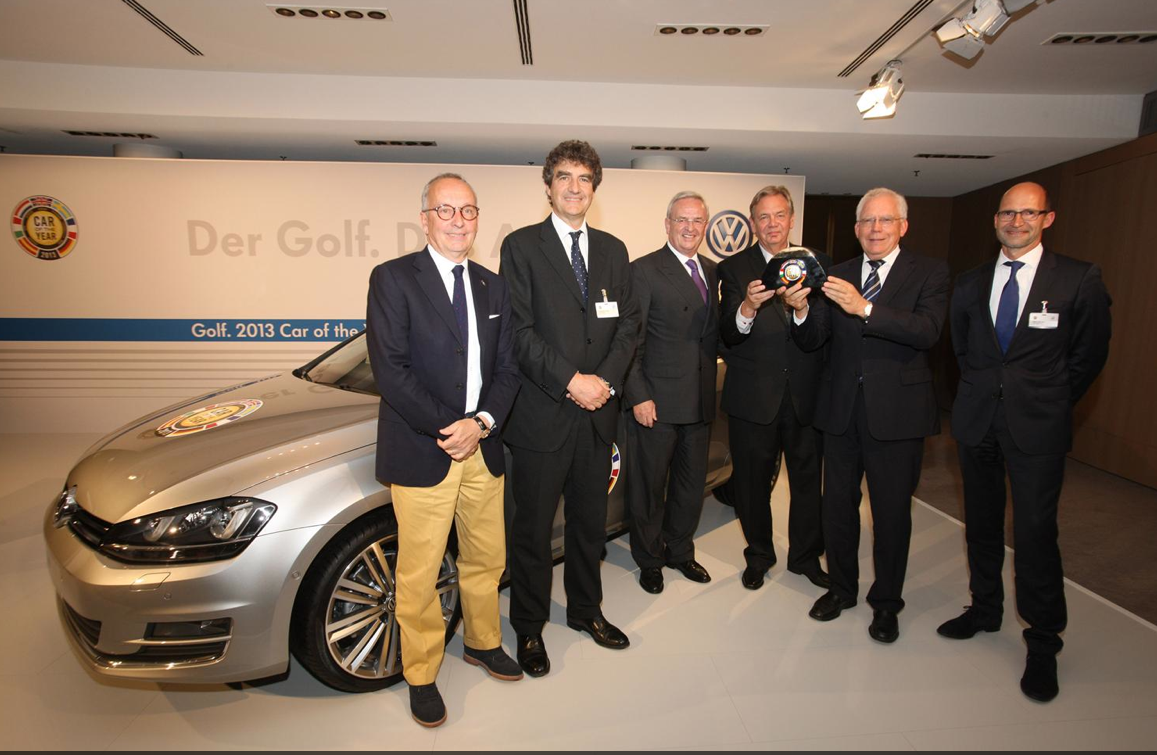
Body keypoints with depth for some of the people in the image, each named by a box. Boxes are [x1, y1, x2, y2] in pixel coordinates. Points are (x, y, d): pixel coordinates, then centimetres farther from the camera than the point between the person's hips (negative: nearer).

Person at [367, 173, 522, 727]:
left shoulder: (493, 287, 11)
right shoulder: (393, 278, -5)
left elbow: (507, 368, 8)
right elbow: (390, 369, -13)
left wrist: (482, 423, -9)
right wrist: (447, 429, -15)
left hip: (483, 449, 5)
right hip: (421, 452, -5)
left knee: (486, 560, 18)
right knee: (419, 575, 7)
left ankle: (483, 643, 42)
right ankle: (421, 675, 29)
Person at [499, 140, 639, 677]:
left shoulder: (613, 250, 12)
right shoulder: (522, 246, -3)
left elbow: (628, 323, 7)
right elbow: (519, 330, -10)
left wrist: (606, 378, -8)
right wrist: (570, 381, -16)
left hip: (598, 411, 5)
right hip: (542, 414, -4)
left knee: (590, 522, 18)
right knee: (533, 529, 8)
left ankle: (585, 610, 39)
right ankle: (528, 627, 28)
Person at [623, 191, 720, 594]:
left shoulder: (711, 271, 11)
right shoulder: (644, 271, -9)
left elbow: (713, 331, 16)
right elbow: (630, 341, -11)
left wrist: (711, 385, 8)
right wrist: (638, 396, -15)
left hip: (699, 399, 6)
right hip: (656, 401, -6)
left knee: (692, 483, 18)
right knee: (649, 485, 9)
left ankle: (680, 550, 39)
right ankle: (649, 559, 29)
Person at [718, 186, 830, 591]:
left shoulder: (817, 264, 6)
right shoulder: (734, 268, -1)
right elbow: (727, 335, -15)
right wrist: (748, 307, -33)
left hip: (806, 393, 2)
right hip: (753, 397, -1)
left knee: (808, 479, 13)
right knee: (753, 481, 13)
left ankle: (806, 556, 36)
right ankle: (759, 554, 35)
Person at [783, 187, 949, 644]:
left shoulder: (929, 273, -2)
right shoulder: (837, 276, 6)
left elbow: (928, 331, -20)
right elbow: (812, 340, 0)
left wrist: (865, 308, -31)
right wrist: (801, 312, -21)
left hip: (897, 410, -3)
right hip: (842, 409, 3)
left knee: (892, 511, 8)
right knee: (837, 504, 14)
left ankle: (886, 601, 29)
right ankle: (841, 587, 35)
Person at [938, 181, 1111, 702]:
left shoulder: (1079, 280, -2)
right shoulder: (970, 284, 8)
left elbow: (1089, 355, 3)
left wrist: (1050, 404, 5)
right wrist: (984, 391, 11)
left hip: (1037, 426, -4)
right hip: (977, 421, 4)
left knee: (1035, 532, -4)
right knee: (981, 524, 14)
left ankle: (1043, 643, 14)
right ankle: (985, 609, 33)